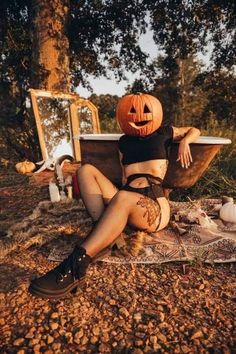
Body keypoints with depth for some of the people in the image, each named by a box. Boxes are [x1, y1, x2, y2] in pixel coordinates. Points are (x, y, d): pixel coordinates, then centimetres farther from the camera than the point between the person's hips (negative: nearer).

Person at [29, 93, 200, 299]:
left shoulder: (163, 133, 18)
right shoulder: (124, 141, 24)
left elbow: (194, 131, 29)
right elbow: (124, 175, 20)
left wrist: (185, 142, 7)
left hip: (155, 207, -4)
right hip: (125, 202, 5)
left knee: (123, 198, -38)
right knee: (87, 171, -11)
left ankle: (76, 265, -45)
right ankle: (103, 233, -30)